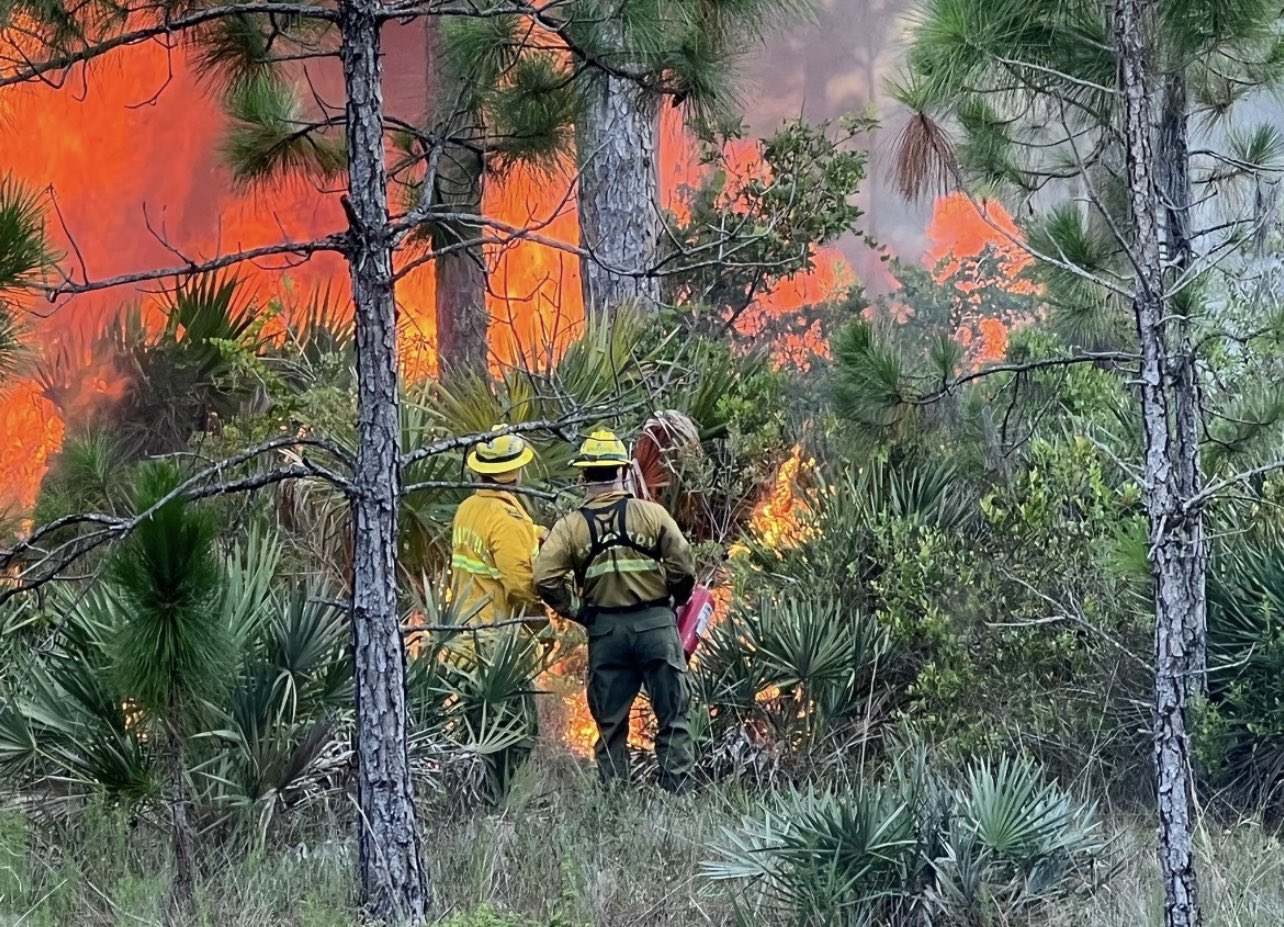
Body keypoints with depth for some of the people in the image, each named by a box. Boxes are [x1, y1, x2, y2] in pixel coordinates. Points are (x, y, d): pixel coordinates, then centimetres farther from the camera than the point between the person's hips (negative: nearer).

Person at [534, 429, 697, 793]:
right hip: (655, 624, -1)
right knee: (672, 718, 5)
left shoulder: (570, 526, -1)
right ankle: (677, 793, 0)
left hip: (605, 630, 1)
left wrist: (578, 612, 3)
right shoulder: (651, 514, -4)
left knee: (610, 725, 10)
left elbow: (546, 579, -11)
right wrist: (677, 600, 12)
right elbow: (683, 567, -8)